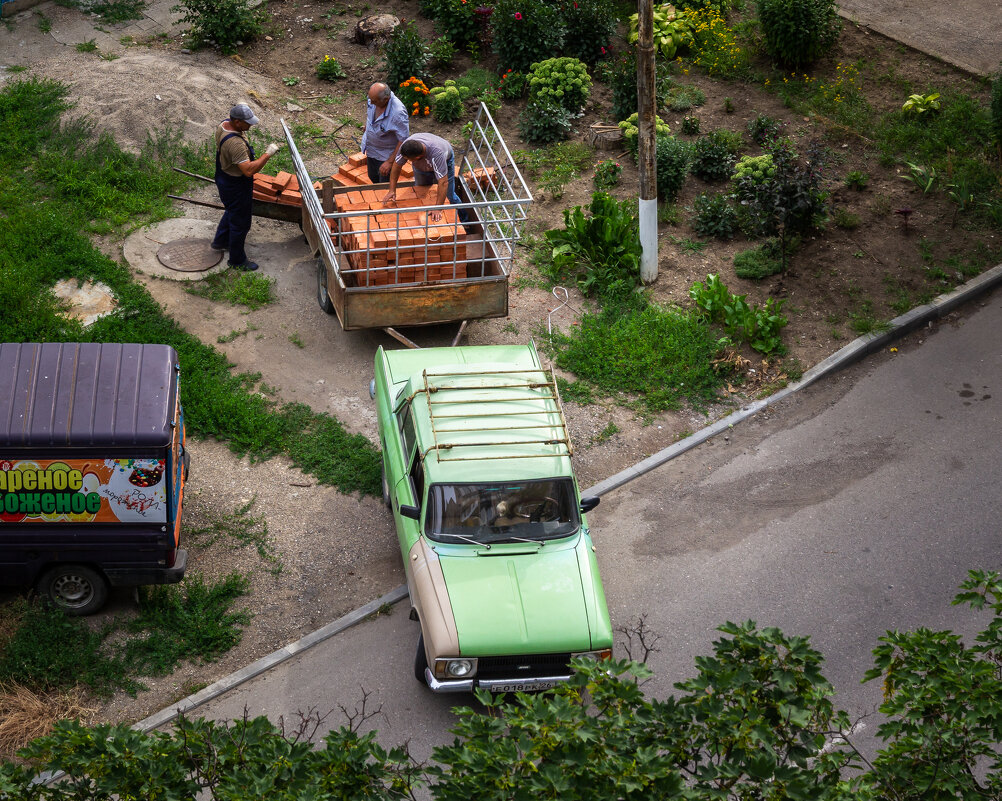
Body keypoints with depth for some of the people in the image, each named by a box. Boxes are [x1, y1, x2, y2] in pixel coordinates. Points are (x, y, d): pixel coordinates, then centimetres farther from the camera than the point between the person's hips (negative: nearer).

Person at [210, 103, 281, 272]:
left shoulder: (223, 125, -8)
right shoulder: (235, 143, -41)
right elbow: (248, 170, -43)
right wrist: (268, 154, -39)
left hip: (224, 180, 10)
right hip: (236, 187, -10)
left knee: (232, 212, 35)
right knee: (240, 223, 11)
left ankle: (220, 241, 58)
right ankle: (237, 260, 30)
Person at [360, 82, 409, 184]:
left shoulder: (398, 113, -39)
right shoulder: (372, 98, -19)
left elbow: (403, 141, -30)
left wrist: (390, 162, -27)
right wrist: (365, 129, 24)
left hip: (387, 155, -7)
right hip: (371, 150, 7)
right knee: (373, 178, 26)